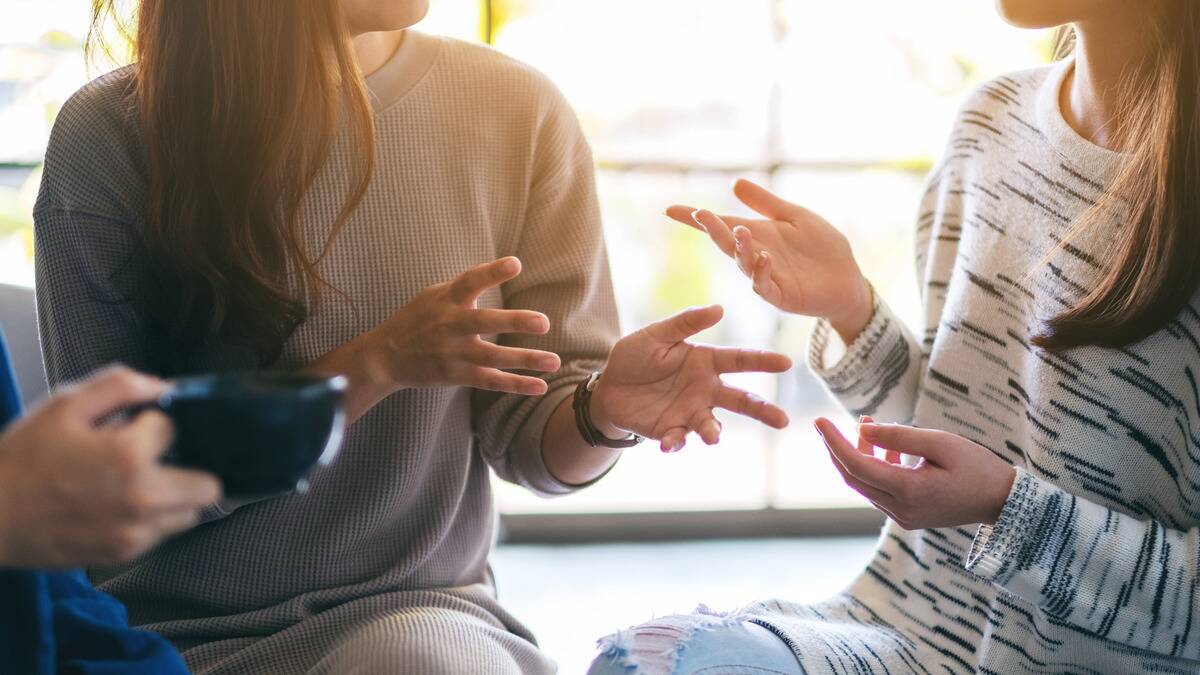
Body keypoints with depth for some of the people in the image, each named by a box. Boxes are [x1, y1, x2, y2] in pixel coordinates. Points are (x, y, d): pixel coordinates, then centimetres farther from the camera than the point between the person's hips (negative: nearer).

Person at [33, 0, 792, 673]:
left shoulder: (518, 113, -4)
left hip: (415, 611, 2)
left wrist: (602, 413, -22)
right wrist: (374, 366, -22)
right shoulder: (107, 136, -10)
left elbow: (524, 435, 0)